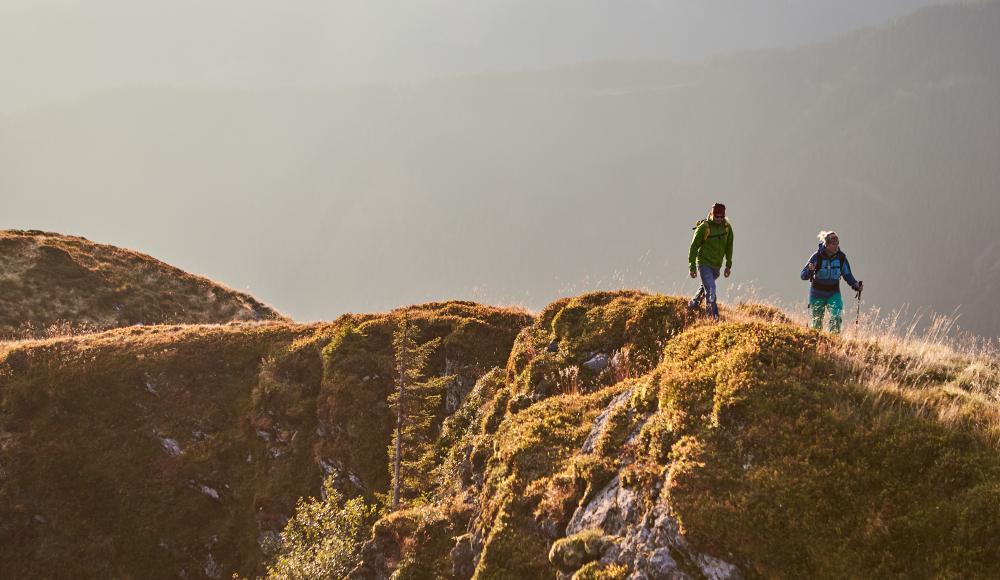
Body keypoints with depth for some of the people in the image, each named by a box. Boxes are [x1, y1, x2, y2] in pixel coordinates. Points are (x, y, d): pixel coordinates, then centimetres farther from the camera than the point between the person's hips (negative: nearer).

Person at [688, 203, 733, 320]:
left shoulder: (727, 227, 0)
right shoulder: (703, 228, -15)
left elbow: (729, 247, 12)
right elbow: (694, 247, -8)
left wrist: (729, 265, 11)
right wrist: (692, 267, -9)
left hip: (717, 265, 6)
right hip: (704, 263, -6)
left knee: (706, 287, 21)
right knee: (710, 290, -15)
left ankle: (693, 304, 45)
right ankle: (713, 317, -12)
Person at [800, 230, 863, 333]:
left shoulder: (841, 257, -6)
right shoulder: (817, 256, -14)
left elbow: (848, 275, 5)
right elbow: (803, 276, -14)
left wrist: (856, 285, -13)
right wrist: (810, 270, -36)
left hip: (834, 293, 2)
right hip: (817, 294, -1)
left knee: (837, 317, -21)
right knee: (817, 323, 7)